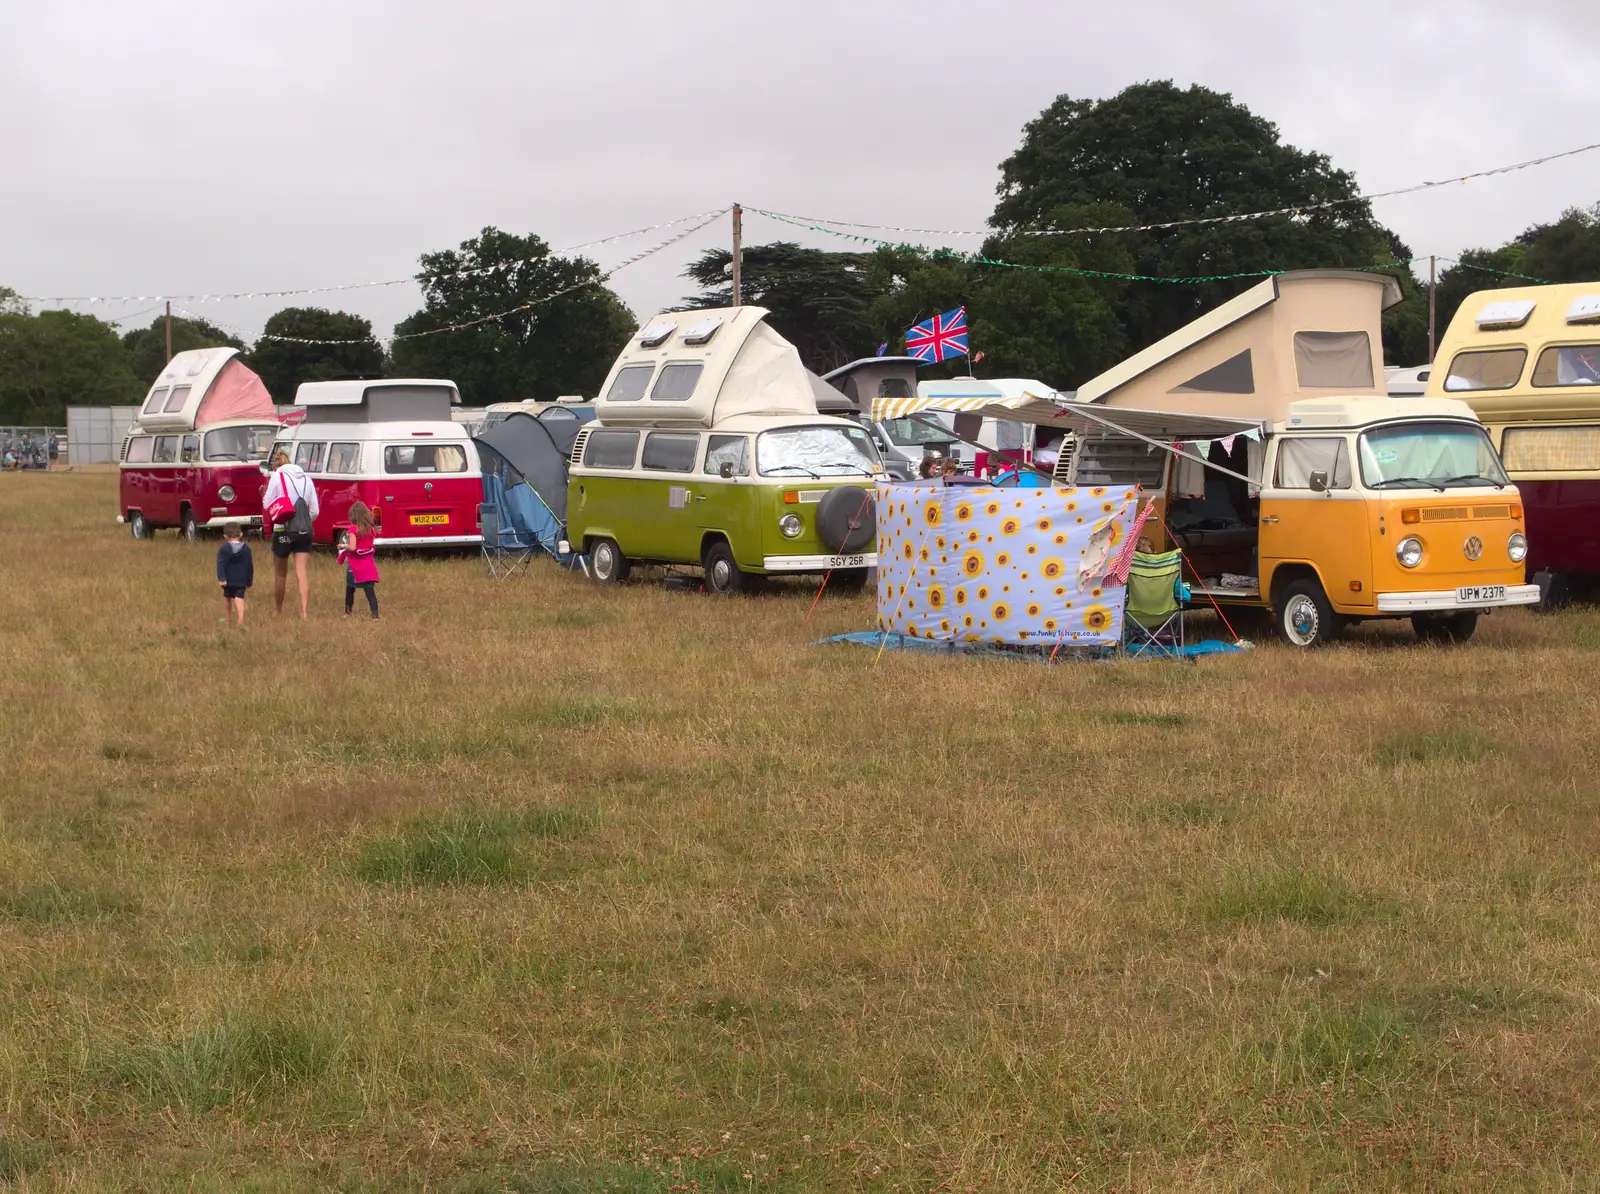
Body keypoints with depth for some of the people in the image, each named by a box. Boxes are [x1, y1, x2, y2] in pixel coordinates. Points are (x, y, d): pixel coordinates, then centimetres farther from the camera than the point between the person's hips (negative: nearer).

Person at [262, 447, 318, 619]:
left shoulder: (277, 477, -5)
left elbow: (266, 504, -3)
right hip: (304, 532, 3)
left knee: (280, 574, 14)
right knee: (301, 574, -2)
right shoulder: (306, 479, 8)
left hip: (283, 530, -3)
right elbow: (314, 511, 8)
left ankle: (277, 611, 28)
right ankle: (305, 613, -14)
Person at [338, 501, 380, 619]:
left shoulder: (353, 529, -12)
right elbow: (370, 544, 7)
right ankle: (375, 615, -14)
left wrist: (343, 546, 0)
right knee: (370, 591, -2)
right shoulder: (371, 529, 2)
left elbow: (352, 547, -19)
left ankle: (348, 613, 27)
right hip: (368, 565, 3)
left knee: (350, 590, 16)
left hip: (354, 565, -3)